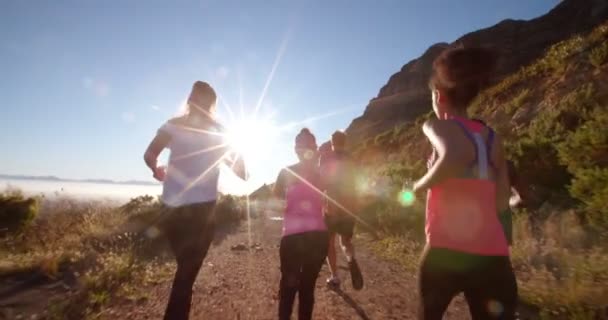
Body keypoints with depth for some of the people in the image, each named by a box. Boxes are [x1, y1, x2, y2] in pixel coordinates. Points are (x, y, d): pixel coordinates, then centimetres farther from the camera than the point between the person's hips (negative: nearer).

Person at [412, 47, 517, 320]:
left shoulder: (439, 126, -4)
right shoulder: (493, 138, 12)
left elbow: (455, 157, -28)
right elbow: (501, 203, 13)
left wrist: (420, 185, -11)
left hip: (447, 251, -4)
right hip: (493, 257, 5)